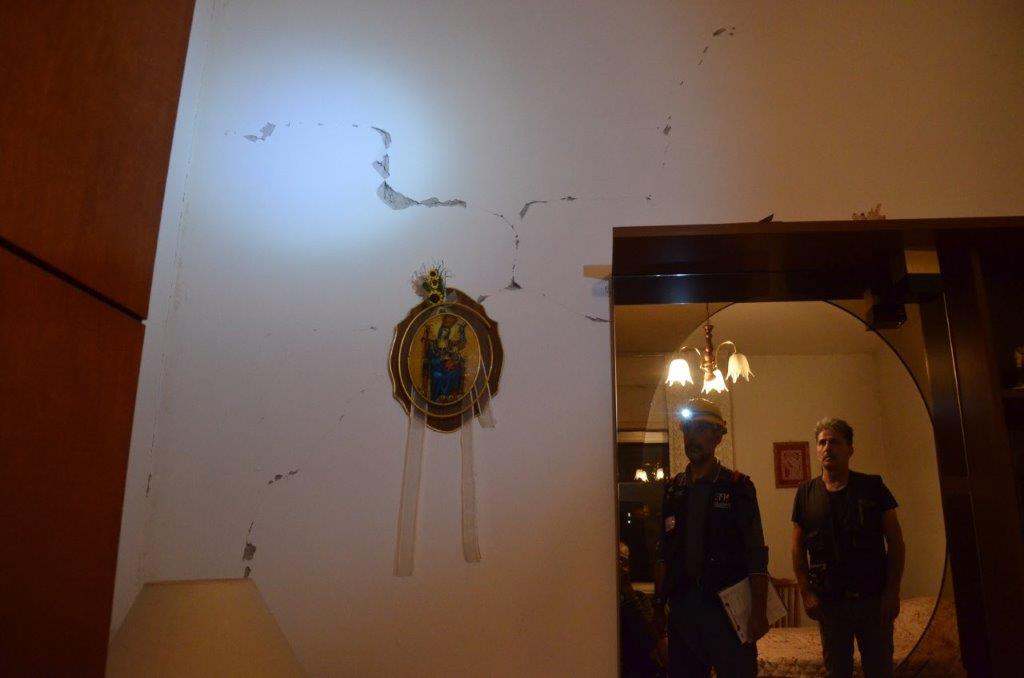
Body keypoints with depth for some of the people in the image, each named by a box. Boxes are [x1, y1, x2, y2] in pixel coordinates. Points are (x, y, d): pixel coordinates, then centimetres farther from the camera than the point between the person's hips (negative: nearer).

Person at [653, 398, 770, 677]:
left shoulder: (737, 486, -3)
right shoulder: (673, 489, 8)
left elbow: (756, 557, -6)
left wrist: (759, 612, -11)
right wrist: (658, 603, 9)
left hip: (727, 603, -4)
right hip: (682, 604, 4)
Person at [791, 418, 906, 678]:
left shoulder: (872, 487, -2)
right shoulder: (806, 493, 1)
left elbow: (895, 541, -2)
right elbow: (798, 547, 3)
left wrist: (892, 591, -8)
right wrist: (806, 593, -4)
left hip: (874, 598, -1)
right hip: (829, 601, 1)